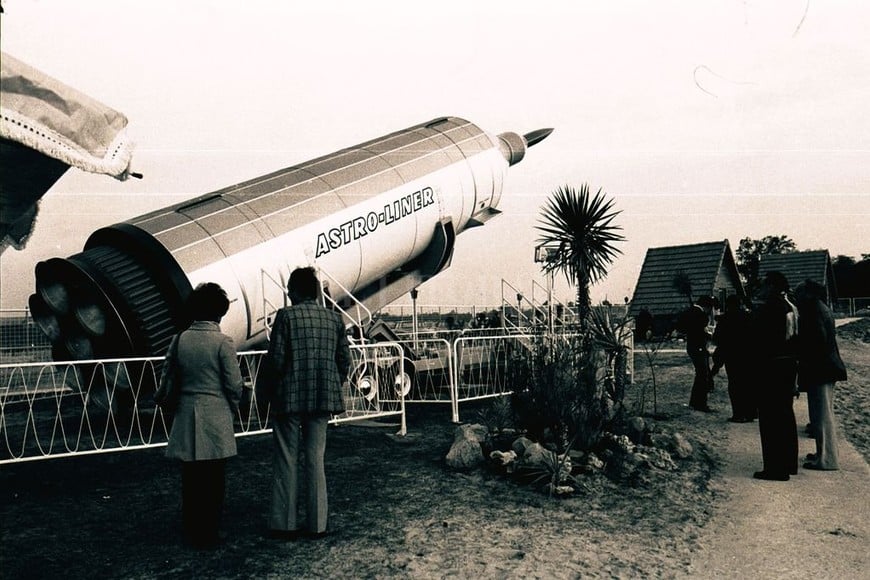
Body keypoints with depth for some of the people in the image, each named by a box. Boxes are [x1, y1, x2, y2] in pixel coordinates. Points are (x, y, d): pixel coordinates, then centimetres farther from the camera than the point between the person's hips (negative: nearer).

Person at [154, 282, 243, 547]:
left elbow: (167, 379, 5)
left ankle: (191, 532, 23)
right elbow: (234, 384, -10)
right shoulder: (222, 342, -12)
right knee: (213, 478, 6)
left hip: (186, 416, 4)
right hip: (216, 418, -4)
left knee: (190, 477, 13)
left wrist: (160, 397, 25)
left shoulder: (179, 340, 0)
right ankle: (208, 533, 13)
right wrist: (233, 409, 8)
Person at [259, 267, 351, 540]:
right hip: (323, 399, 4)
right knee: (316, 460, 11)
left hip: (289, 399, -4)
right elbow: (345, 361, 5)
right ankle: (316, 524, 16)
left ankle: (284, 524, 14)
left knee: (286, 461, 8)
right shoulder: (334, 318, 4)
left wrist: (265, 390, 2)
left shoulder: (286, 316, -8)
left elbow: (276, 359, -12)